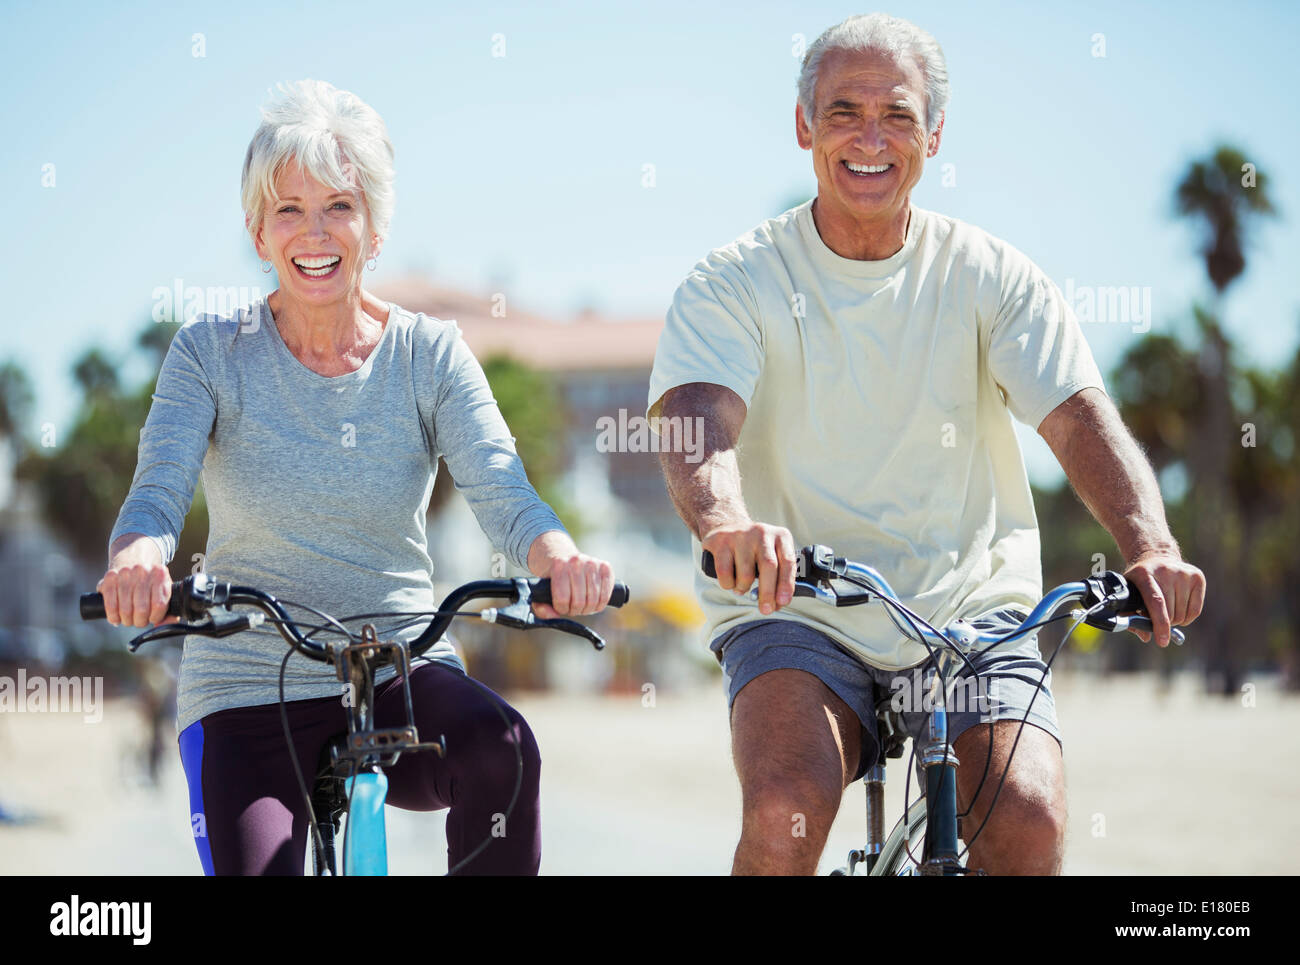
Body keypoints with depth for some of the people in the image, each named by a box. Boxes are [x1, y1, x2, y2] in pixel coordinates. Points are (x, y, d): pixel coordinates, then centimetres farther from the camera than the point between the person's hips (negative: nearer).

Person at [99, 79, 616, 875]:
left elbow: (501, 489, -12)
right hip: (247, 690, 0)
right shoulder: (212, 353, -1)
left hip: (403, 670, 1)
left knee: (501, 750, -31)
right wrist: (139, 559, -38)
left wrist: (557, 554, -36)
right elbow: (157, 492, -12)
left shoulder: (429, 355, 1)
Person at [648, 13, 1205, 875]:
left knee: (1030, 821, -22)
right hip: (794, 611, -1)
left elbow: (1081, 418, -11)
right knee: (787, 811, -29)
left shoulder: (992, 277, 1)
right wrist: (727, 522, -45)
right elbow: (696, 422, -21)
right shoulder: (737, 282, -3)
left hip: (970, 606, 1)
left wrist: (1151, 546, -32)